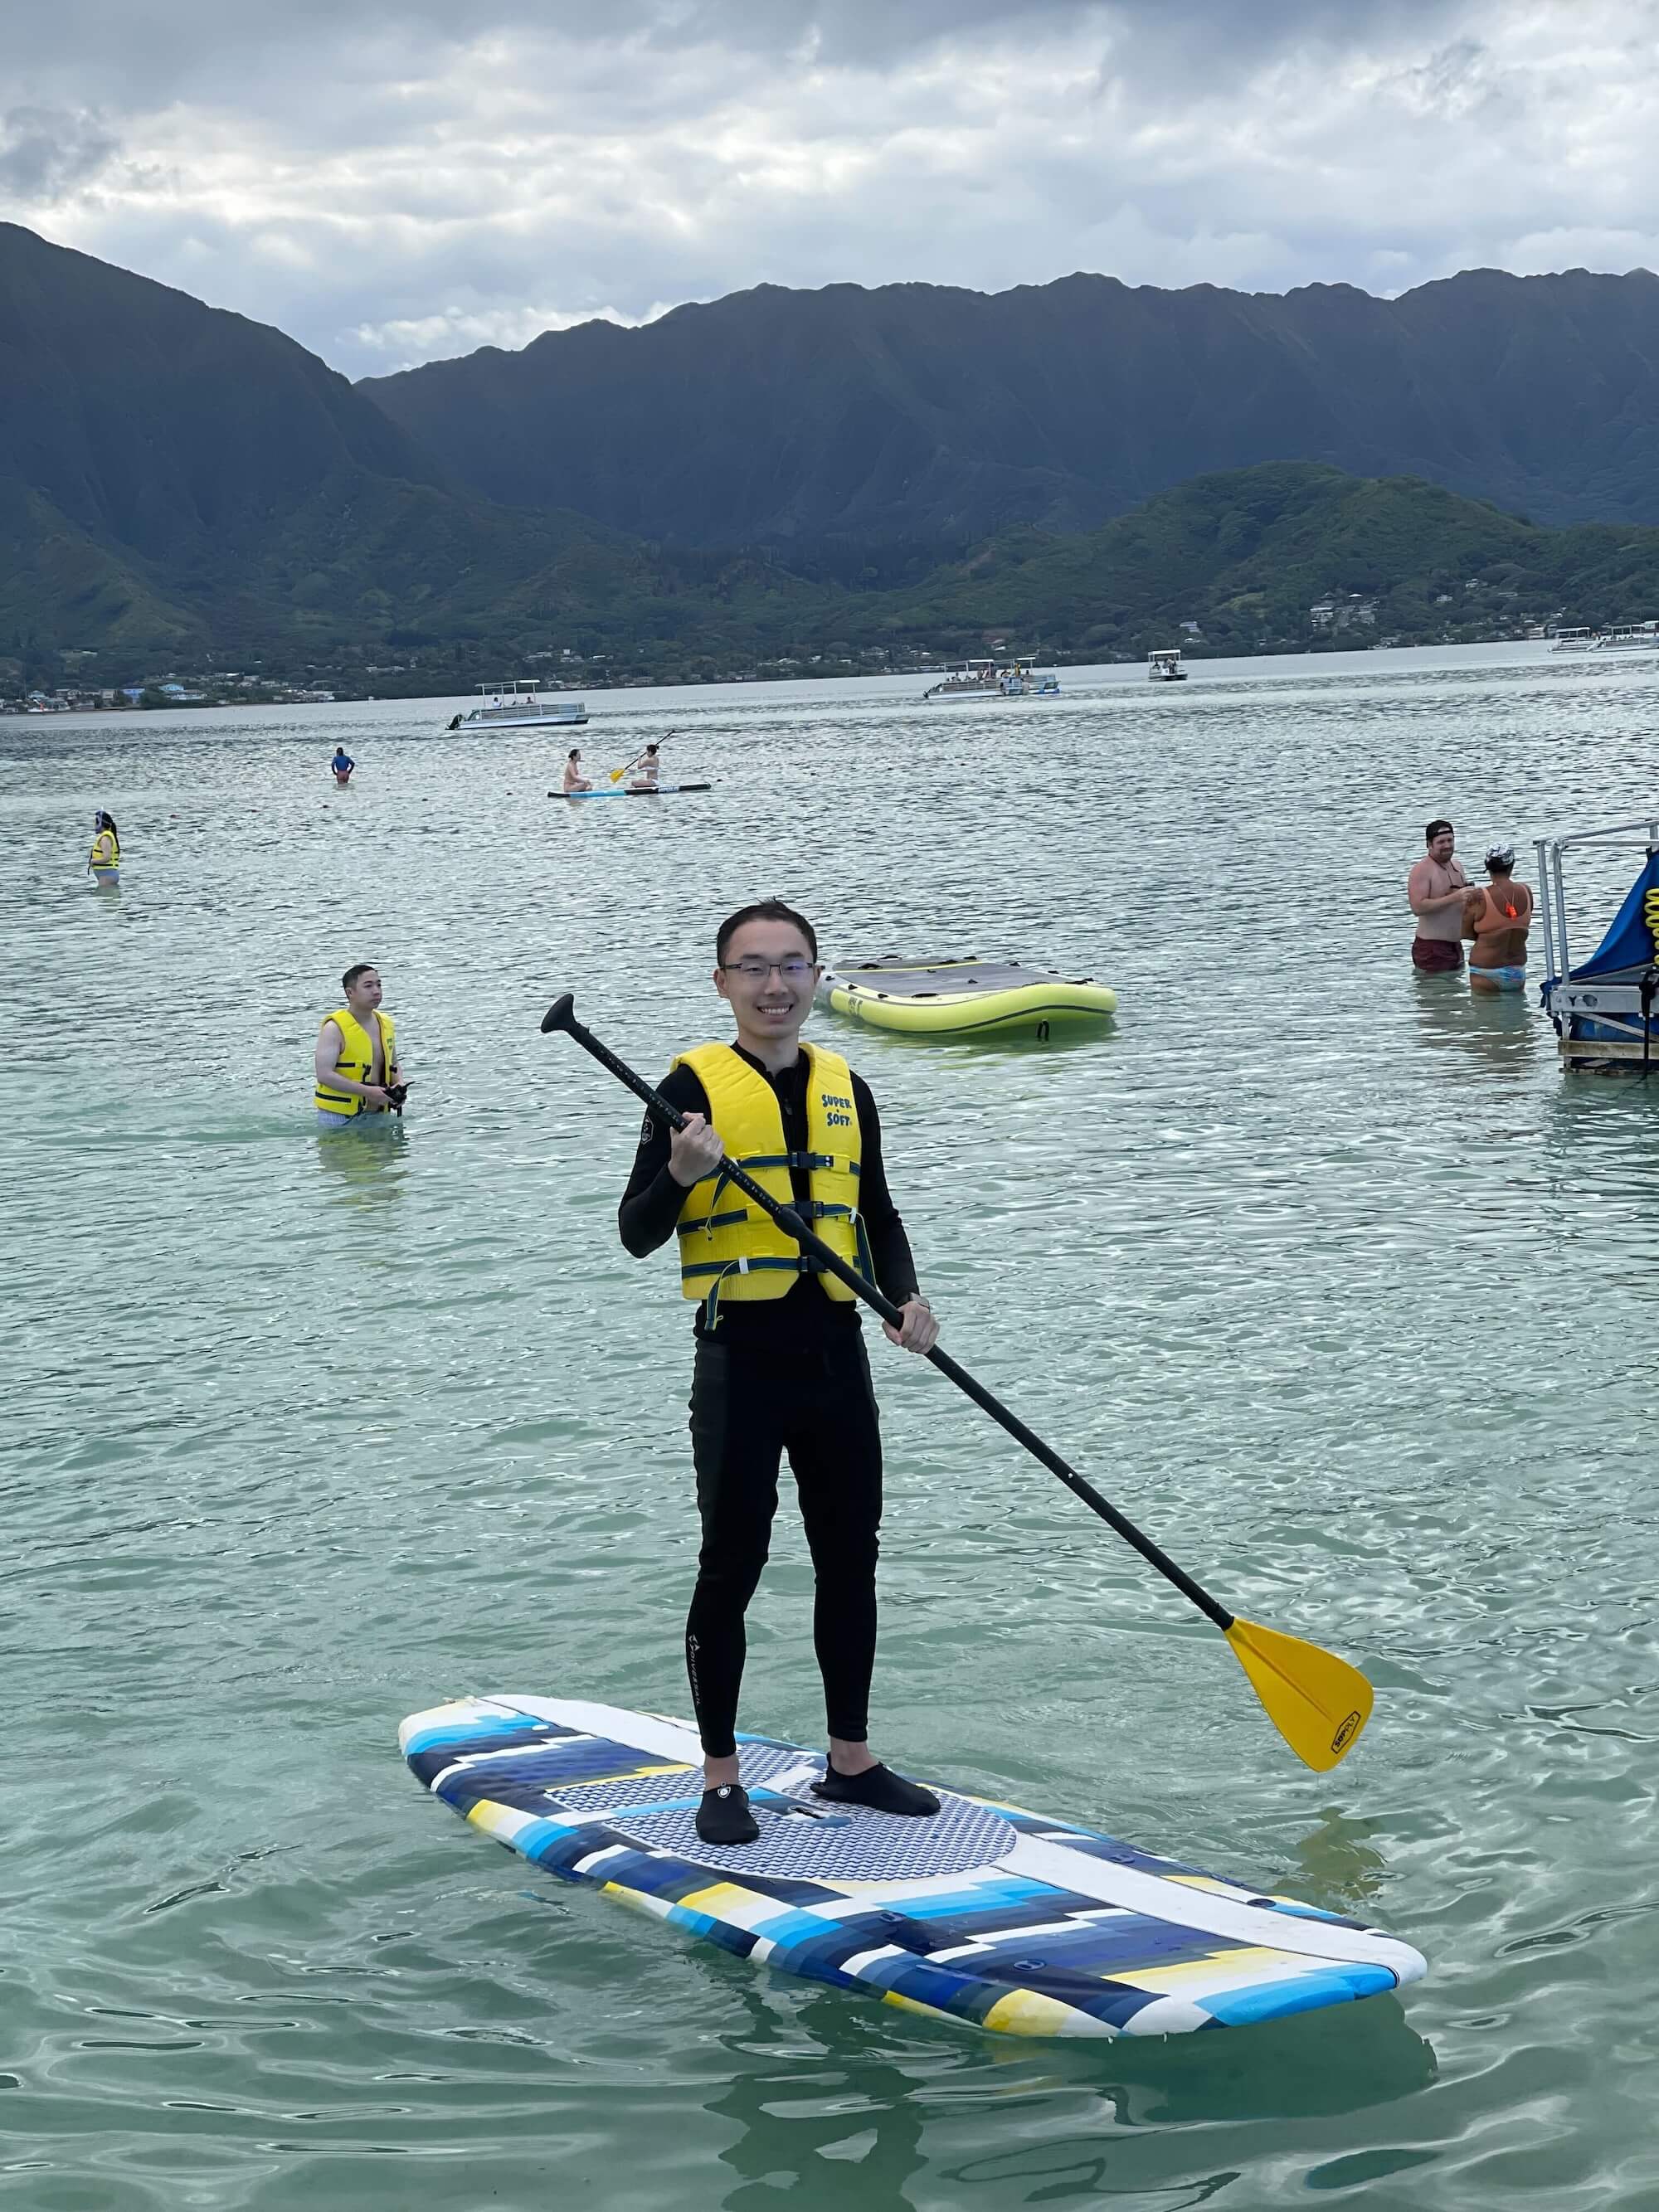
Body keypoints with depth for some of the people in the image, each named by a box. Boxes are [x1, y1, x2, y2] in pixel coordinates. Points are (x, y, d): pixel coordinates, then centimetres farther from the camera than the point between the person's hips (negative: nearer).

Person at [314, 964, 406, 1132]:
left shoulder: (386, 1025, 9)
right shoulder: (334, 1028, -12)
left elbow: (394, 1063, 23)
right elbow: (324, 1075, -19)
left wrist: (399, 1085, 0)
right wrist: (367, 1091, -23)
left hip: (377, 1116, 6)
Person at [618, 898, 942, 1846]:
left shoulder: (847, 1091, 10)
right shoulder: (695, 1086, -5)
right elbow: (636, 1234, -7)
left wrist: (908, 1295, 3)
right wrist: (681, 1175, -27)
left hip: (835, 1351, 5)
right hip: (741, 1356, -5)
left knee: (851, 1560, 11)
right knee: (733, 1567, -1)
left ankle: (851, 1759, 24)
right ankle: (721, 1777, 10)